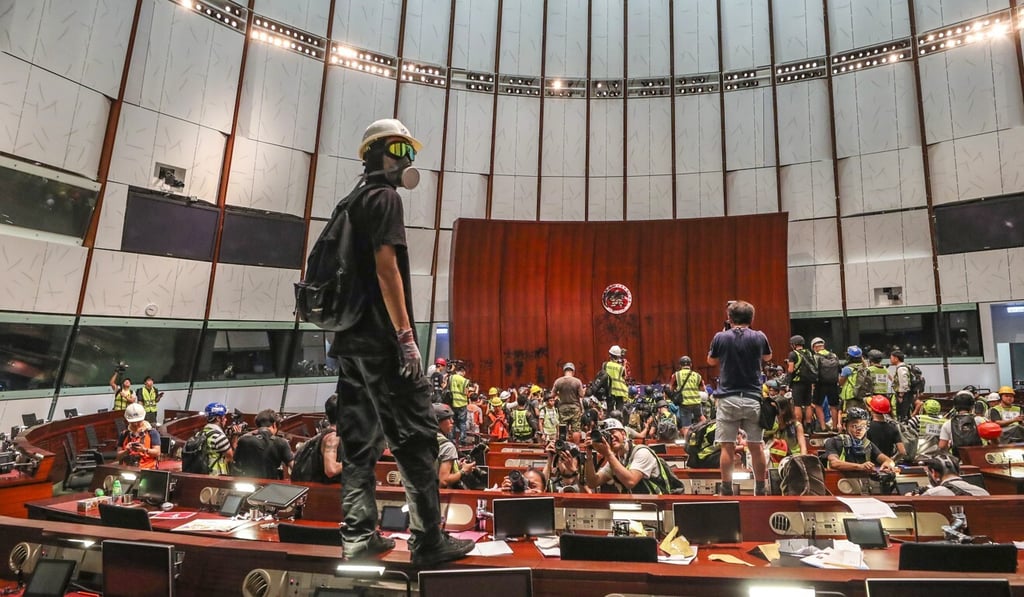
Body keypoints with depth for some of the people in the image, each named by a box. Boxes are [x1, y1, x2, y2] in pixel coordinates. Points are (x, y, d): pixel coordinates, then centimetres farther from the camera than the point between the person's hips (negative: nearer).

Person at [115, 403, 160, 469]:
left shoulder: (152, 432, 6)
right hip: (127, 469, 3)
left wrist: (145, 450, -17)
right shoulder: (124, 434, 15)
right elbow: (118, 456, 14)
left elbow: (157, 453, -1)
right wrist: (126, 451, -6)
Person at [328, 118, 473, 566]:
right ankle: (429, 542, 2)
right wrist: (406, 335, -19)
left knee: (361, 440, 10)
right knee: (415, 437, -5)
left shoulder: (353, 204, 23)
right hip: (381, 339, -10)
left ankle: (358, 538, 18)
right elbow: (385, 265, -16)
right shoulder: (384, 197, -4)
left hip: (350, 337, 10)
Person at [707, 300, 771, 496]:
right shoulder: (759, 338, -2)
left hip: (728, 399, -1)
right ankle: (760, 490, 19)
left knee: (727, 447, 3)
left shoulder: (720, 338, -5)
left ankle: (727, 491, 8)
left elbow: (711, 361, 12)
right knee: (756, 446, 10)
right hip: (753, 399, 2)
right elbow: (767, 357, 19)